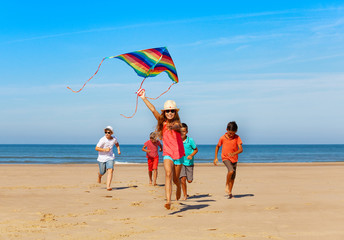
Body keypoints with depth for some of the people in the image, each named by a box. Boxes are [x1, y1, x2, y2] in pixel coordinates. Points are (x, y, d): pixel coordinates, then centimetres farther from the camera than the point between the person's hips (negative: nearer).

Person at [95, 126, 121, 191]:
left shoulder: (114, 139, -3)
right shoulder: (102, 140, -17)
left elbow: (117, 144, 21)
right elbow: (96, 148, -19)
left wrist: (118, 150, 5)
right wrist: (105, 149, -30)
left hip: (110, 157, 2)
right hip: (102, 158, -2)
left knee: (110, 170, -19)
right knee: (102, 172, 11)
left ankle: (108, 186, -21)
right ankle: (99, 175, 51)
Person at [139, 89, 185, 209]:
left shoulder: (176, 123, -7)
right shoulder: (162, 122, 3)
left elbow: (176, 126, -31)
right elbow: (153, 110, 2)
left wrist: (172, 126, -55)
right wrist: (144, 98, 2)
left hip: (178, 153, -1)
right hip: (167, 154, 1)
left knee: (176, 179, 11)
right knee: (168, 174, -22)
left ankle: (178, 188, 48)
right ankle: (168, 201, -32)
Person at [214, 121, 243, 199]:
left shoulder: (237, 138, -9)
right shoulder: (222, 138, -9)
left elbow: (241, 149, -17)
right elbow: (217, 147, 8)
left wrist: (234, 153, -36)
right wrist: (216, 158, 4)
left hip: (234, 159, 3)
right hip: (225, 158, -3)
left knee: (233, 177, 7)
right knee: (231, 171, -28)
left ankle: (230, 193, 22)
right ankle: (227, 186, -7)